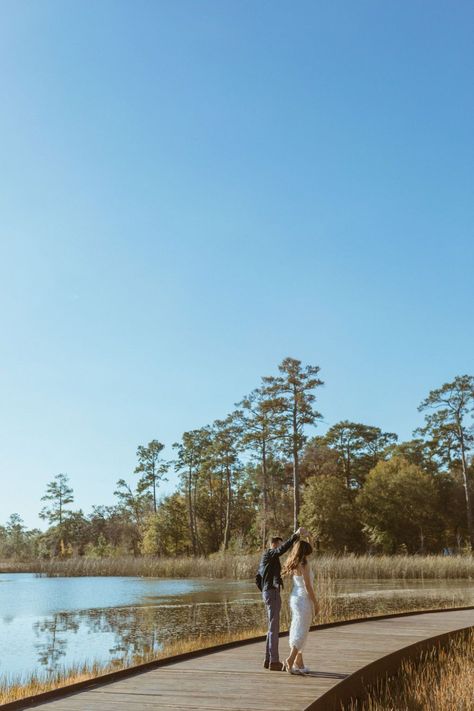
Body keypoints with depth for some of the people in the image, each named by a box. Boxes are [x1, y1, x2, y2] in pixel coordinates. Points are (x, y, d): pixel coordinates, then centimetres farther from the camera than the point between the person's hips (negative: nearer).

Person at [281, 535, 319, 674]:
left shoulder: (293, 565, 5)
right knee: (302, 631, -4)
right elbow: (308, 586, -16)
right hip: (304, 599, -8)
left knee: (296, 630, 12)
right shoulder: (304, 565, -17)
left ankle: (298, 662, 18)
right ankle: (290, 660, -13)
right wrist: (316, 603, -10)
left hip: (295, 598, 8)